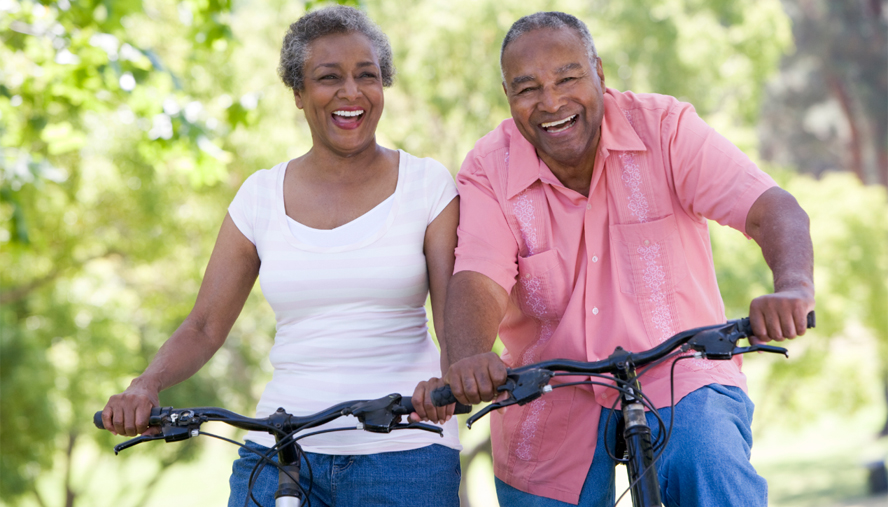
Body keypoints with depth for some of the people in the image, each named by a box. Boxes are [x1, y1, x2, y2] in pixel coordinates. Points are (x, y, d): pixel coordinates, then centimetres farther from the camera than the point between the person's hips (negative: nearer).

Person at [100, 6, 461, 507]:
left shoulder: (428, 184, 2)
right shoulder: (261, 195, 8)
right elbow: (205, 327, 9)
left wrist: (451, 379, -28)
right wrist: (146, 385, -11)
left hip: (404, 452, -2)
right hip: (281, 449, 2)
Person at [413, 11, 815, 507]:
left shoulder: (663, 127, -8)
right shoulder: (488, 172, -5)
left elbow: (773, 209, -19)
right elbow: (478, 281, -20)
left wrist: (794, 287, -42)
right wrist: (469, 361, -43)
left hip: (679, 379, -3)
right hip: (554, 418, 3)